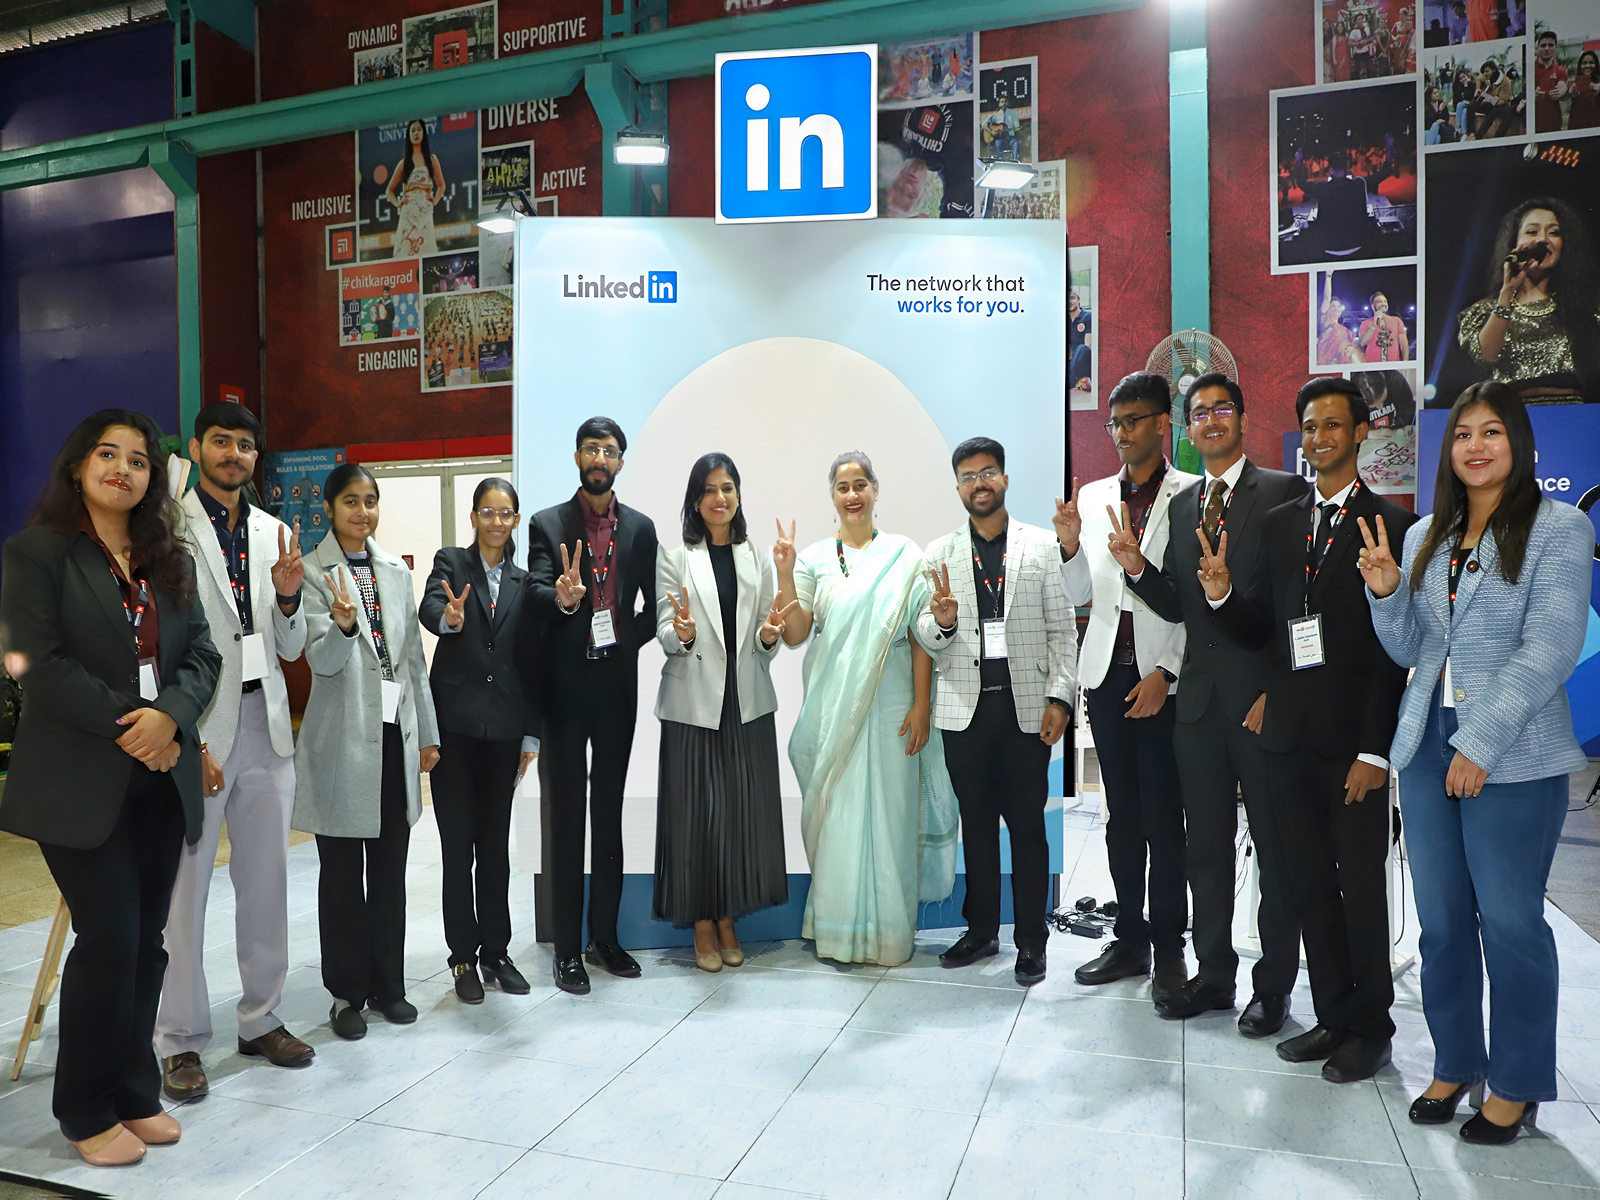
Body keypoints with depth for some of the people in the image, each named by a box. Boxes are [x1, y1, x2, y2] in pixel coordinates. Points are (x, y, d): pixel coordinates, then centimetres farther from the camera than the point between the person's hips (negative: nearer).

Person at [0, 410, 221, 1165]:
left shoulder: (169, 562, 13)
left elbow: (203, 656, 7)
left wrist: (168, 716, -11)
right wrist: (126, 726, -15)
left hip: (162, 779, 5)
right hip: (80, 782, -5)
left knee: (147, 941, 9)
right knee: (110, 938, -4)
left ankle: (135, 1093, 23)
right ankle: (87, 1111, 15)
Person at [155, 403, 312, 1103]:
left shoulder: (276, 535, 11)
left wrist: (287, 599, -7)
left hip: (266, 724, 5)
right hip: (194, 727, -5)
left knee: (266, 881, 12)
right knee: (183, 885, 2)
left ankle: (261, 1020, 27)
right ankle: (181, 1041, 17)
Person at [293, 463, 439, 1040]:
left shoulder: (396, 571, 10)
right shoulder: (313, 571, -4)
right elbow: (322, 660, -13)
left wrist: (428, 733, 11)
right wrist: (342, 623, -34)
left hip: (396, 732, 4)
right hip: (343, 737, -4)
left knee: (390, 868, 11)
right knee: (342, 872, 6)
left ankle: (388, 983, 24)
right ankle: (346, 992, 20)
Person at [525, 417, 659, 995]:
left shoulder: (640, 527, 8)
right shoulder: (547, 524, 1)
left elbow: (654, 606, 11)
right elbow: (536, 592, -14)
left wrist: (625, 638, -3)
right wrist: (563, 597, -34)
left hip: (617, 685, 3)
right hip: (565, 686, -2)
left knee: (609, 812, 11)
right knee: (566, 816, 3)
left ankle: (605, 937, 23)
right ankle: (567, 948, 12)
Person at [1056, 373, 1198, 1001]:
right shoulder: (1091, 496, 11)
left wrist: (1166, 673, -12)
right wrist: (1071, 545, -6)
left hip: (1163, 675, -4)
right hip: (1107, 671, 4)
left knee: (1164, 817, 1)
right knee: (1122, 816, 12)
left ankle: (1169, 948, 15)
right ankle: (1129, 939, 23)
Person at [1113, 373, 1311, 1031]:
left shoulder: (1283, 492, -5)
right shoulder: (1182, 504, 13)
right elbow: (1178, 606, 11)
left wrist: (1278, 690, -15)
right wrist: (1138, 567, -8)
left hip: (1264, 700, -5)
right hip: (1199, 700, 6)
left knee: (1276, 847, 7)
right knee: (1205, 846, 13)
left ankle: (1273, 985, 21)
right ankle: (1214, 972, 28)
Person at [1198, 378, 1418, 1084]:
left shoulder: (1391, 524, -4)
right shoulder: (1279, 524, 12)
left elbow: (1393, 648, -8)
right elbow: (1257, 631, 10)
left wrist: (1374, 751, -12)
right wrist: (1224, 594, -12)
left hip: (1355, 740, -5)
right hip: (1291, 736, 5)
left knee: (1361, 886, 6)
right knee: (1310, 885, 13)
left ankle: (1370, 1028, 23)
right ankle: (1332, 1016, 27)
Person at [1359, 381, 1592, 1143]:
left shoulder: (1558, 529, -4)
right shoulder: (1425, 537, 11)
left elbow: (1549, 650, -12)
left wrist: (1480, 746, -17)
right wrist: (1385, 593, -5)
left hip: (1514, 758, -4)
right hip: (1427, 745, 5)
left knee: (1509, 922, 5)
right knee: (1441, 920, 11)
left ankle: (1517, 1083, 22)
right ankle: (1454, 1063, 27)